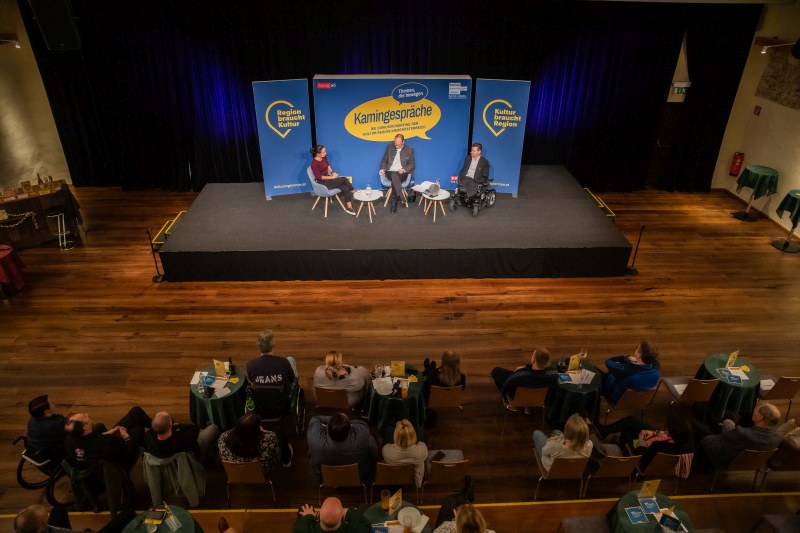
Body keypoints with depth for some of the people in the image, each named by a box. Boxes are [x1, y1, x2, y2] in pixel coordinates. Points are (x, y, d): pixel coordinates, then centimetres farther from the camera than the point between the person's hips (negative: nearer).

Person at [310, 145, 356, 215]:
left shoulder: (324, 157, -1)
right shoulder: (314, 163, -23)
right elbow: (319, 177, -20)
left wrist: (332, 172, 4)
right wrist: (332, 177, -17)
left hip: (328, 178, 7)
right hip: (323, 183, -7)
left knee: (345, 188, -15)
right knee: (344, 179, -20)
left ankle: (349, 208, -13)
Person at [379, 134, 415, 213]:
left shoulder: (409, 150, 4)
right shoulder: (389, 147, 10)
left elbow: (412, 164, 5)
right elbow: (384, 160, 15)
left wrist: (404, 169, -14)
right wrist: (382, 168, -5)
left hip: (402, 173, -1)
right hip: (390, 172, 1)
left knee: (395, 178, -36)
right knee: (394, 176, -37)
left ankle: (393, 202, -29)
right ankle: (400, 197, -33)